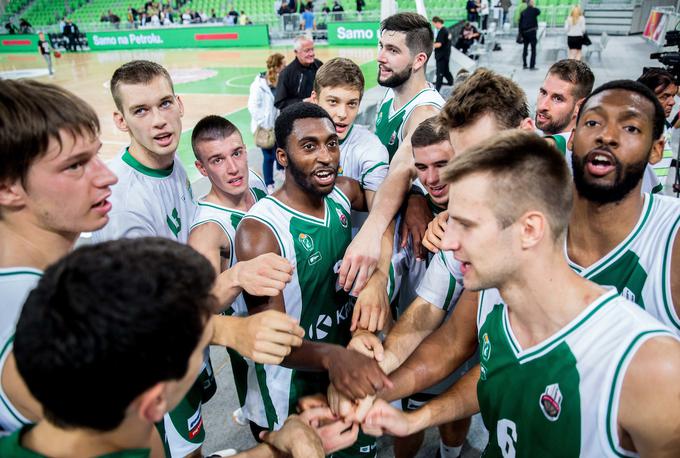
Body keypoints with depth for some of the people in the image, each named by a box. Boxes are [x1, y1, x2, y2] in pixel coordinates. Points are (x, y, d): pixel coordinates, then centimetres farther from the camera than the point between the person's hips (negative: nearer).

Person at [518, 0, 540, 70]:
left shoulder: (523, 12, 8)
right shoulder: (534, 10, -5)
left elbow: (520, 23, 6)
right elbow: (539, 12, 16)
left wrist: (521, 34, 10)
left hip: (524, 32, 5)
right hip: (532, 31, -5)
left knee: (525, 48, 15)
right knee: (533, 49, -1)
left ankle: (524, 65, 18)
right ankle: (532, 66, -5)